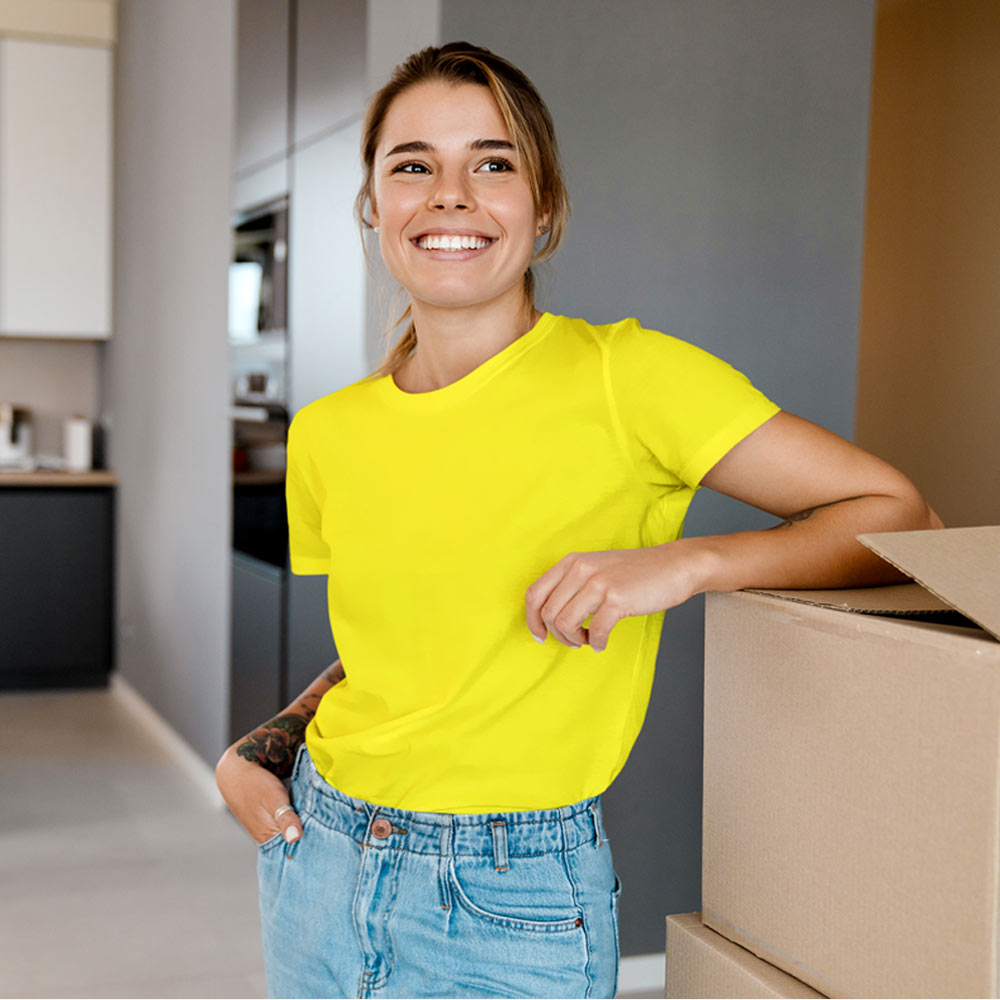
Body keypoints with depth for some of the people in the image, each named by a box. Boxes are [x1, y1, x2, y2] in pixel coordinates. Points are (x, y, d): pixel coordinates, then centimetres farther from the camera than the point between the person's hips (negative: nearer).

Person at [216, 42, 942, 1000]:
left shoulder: (626, 376, -14)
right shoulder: (325, 436, 1)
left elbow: (900, 516, -12)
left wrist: (684, 563, -23)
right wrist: (258, 749, 1)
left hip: (510, 912, -4)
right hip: (316, 864, 5)